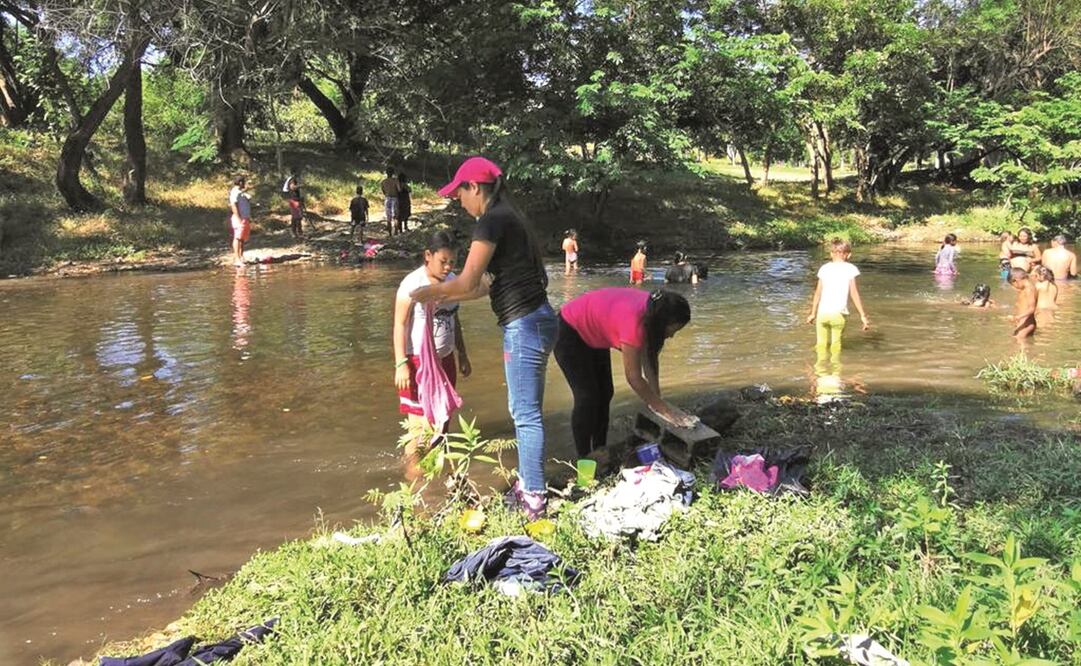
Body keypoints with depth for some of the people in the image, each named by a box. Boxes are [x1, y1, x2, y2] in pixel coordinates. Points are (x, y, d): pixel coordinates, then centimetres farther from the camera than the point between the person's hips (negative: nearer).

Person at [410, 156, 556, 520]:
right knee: (524, 409, 17)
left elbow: (468, 281, -15)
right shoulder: (509, 217, 17)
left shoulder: (492, 221, -12)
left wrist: (430, 291, 2)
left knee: (526, 413, -3)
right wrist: (445, 297, 24)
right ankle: (527, 484, 27)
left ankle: (535, 499, 4)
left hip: (524, 325, -10)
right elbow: (488, 285, 21)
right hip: (533, 321, 10)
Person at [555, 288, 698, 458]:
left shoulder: (651, 309, -15)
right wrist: (664, 409, -24)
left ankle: (600, 452, 20)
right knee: (587, 398, -9)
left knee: (605, 394, 10)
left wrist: (656, 400, -12)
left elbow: (649, 358, -8)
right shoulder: (633, 321, -38)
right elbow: (634, 377, -31)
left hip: (593, 335, 9)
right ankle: (584, 459, 1)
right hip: (570, 334, -9)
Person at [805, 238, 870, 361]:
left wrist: (813, 313, 18)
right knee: (835, 343, 10)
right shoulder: (850, 269, 1)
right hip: (838, 314, -2)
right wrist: (863, 315, 1)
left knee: (822, 343, 14)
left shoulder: (824, 268, 9)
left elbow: (818, 292, 9)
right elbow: (854, 293, -3)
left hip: (822, 313, 2)